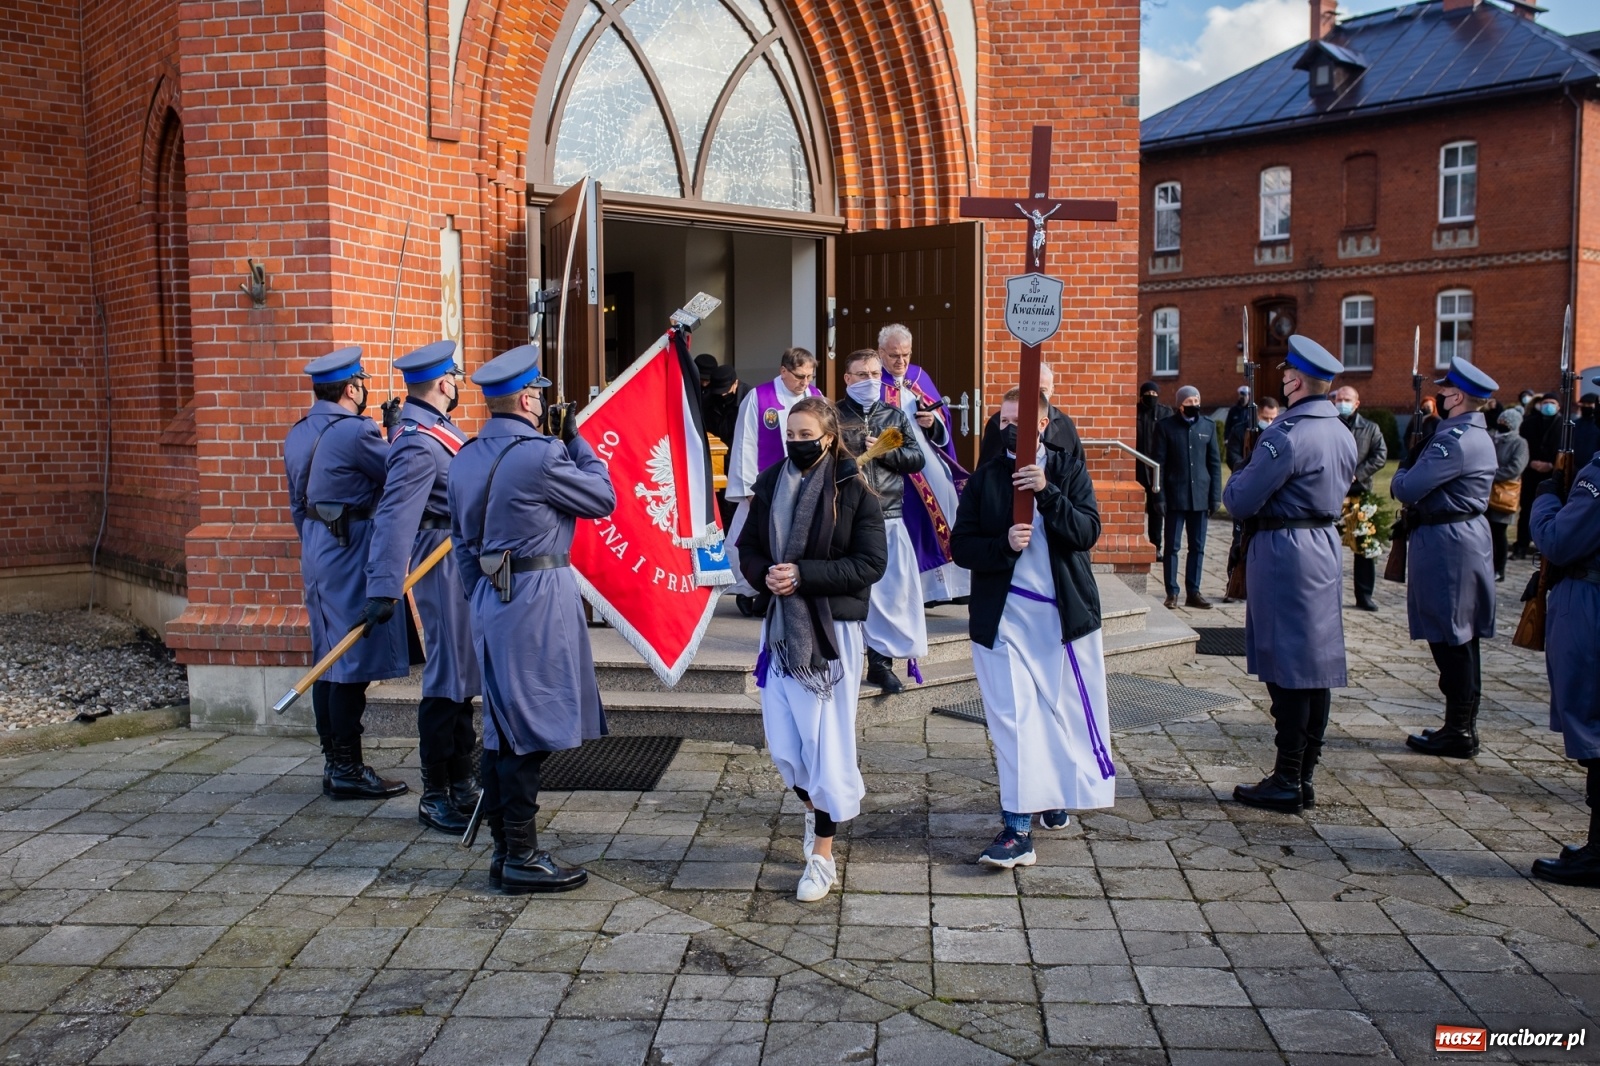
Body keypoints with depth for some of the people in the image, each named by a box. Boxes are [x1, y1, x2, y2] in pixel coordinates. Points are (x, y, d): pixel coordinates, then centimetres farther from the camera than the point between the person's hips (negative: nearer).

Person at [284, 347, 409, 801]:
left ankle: (334, 763, 21)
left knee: (328, 661, 13)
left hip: (317, 553, 9)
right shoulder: (354, 432, -17)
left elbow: (298, 503, 17)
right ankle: (348, 771, 1)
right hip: (352, 554, -9)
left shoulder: (298, 434, 11)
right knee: (354, 662, -4)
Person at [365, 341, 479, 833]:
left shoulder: (433, 429, 9)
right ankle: (434, 797, 7)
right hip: (444, 565, -11)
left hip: (463, 564, 11)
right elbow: (395, 516, -30)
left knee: (462, 676, 17)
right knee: (447, 680, -3)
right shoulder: (419, 444, -22)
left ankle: (460, 784, 29)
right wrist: (383, 588, -35)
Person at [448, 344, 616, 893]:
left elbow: (463, 544, 16)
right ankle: (522, 858, 3)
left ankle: (503, 849, 21)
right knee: (530, 730, -3)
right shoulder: (539, 455, -15)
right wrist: (576, 441, 6)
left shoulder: (465, 459, 11)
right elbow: (604, 499, -3)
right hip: (538, 598, -9)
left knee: (501, 728, 13)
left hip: (490, 598, 9)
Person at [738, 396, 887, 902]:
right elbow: (748, 547, 12)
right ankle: (814, 808, 39)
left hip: (831, 630, -4)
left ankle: (822, 855, 11)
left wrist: (804, 574, -19)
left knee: (826, 741, -1)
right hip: (779, 625, 4)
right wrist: (764, 574, -10)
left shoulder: (854, 490, -7)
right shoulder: (770, 484, 6)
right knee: (782, 743, 7)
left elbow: (871, 563, -12)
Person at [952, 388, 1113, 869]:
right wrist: (1003, 545, -18)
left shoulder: (1069, 469, 3)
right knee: (1013, 718, -5)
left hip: (1066, 612, 1)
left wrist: (1047, 492, -22)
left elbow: (1088, 532, -9)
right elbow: (962, 546, 0)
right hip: (1003, 615, -1)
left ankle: (1058, 793, 34)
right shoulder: (984, 478, 4)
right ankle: (1017, 828, -3)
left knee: (1066, 711, 10)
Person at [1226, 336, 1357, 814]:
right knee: (1317, 666, 11)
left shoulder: (1287, 434, -18)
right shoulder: (1342, 434, 9)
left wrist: (1237, 480, 6)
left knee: (1287, 671, -4)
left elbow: (1240, 501, -16)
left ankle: (1286, 783, 2)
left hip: (1284, 554, -9)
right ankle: (1304, 777, 20)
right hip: (1326, 546, 9)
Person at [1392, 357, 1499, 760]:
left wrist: (1404, 469, 0)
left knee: (1450, 641, -3)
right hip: (1468, 540, 10)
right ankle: (1462, 726, 23)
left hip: (1447, 545, -10)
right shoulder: (1476, 435, 14)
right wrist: (1413, 472, -2)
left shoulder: (1455, 441, -20)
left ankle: (1458, 734, 3)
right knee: (1462, 640, 15)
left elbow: (1406, 489, -20)